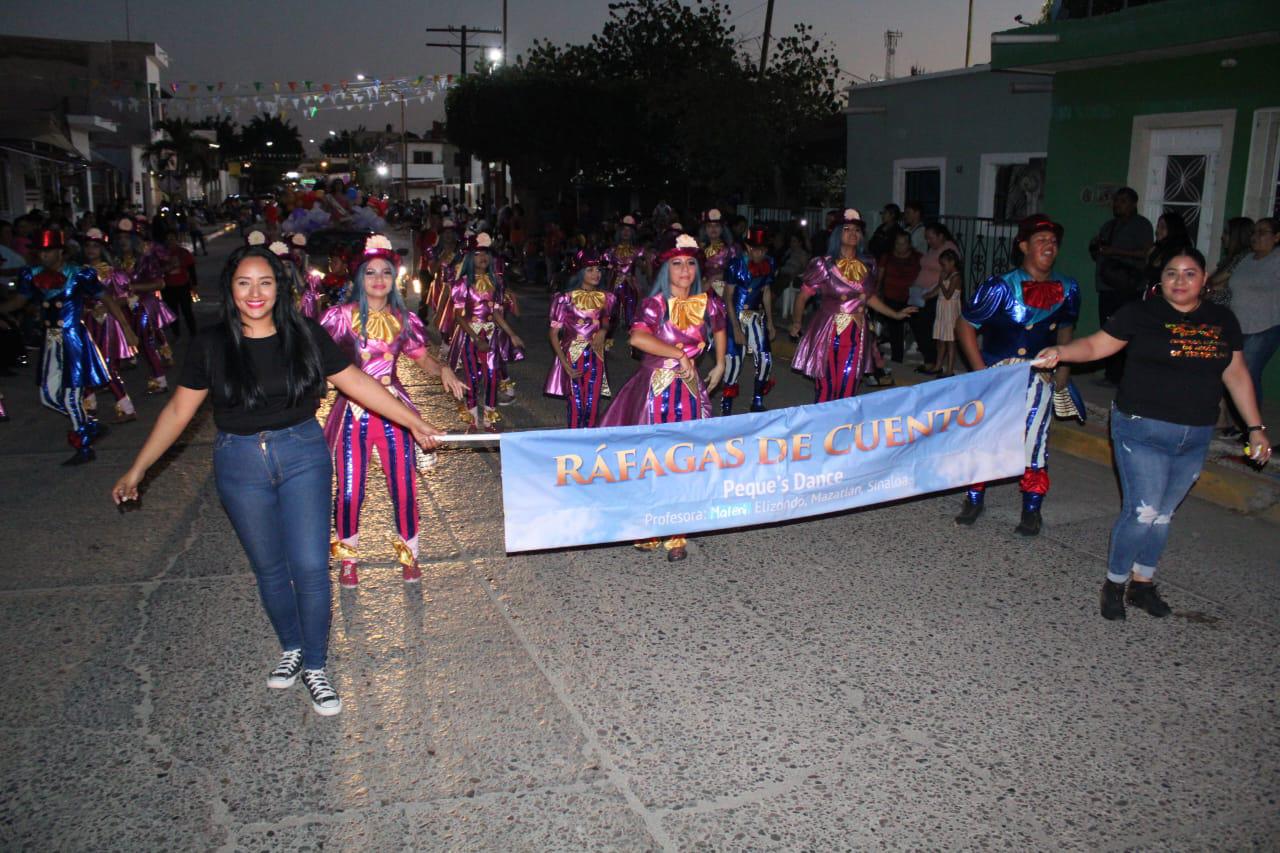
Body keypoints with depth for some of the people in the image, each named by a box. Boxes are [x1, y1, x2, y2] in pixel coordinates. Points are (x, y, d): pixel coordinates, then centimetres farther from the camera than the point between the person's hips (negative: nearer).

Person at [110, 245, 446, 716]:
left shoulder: (305, 335, -5)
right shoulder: (210, 345, -4)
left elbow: (358, 383, -2)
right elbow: (179, 410, 3)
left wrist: (416, 422, -3)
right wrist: (137, 469, 3)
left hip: (303, 456, -1)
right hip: (240, 465, 1)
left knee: (311, 567, -3)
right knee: (269, 568, 12)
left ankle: (315, 666, 14)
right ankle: (291, 648, 35)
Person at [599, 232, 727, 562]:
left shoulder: (707, 305, 5)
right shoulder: (655, 304, -9)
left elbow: (719, 329, 29)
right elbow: (637, 338, -28)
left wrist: (720, 366, 25)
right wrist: (679, 354, -23)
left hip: (690, 390, 3)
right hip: (654, 389, -3)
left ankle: (676, 535, 15)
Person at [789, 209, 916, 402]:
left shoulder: (867, 266, 8)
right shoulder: (824, 265, -6)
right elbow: (803, 296, -5)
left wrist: (896, 314, 22)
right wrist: (797, 322, -11)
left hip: (855, 335, 4)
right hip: (828, 334, -4)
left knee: (847, 391, 5)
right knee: (826, 390, -2)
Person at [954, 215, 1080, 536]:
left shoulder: (1067, 289, 1)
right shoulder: (1001, 287, -13)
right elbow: (965, 326, -9)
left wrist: (1063, 370, 8)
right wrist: (980, 371, -12)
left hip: (1039, 377, 3)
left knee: (1035, 441, 3)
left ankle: (1031, 510, 18)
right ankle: (974, 501, 22)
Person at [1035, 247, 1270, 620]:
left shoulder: (1222, 321, 7)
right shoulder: (1142, 314, -6)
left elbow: (1236, 374, 12)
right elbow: (1095, 345, -7)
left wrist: (1256, 427, 12)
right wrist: (1060, 351, -27)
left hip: (1195, 438, 4)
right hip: (1142, 431, -4)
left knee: (1163, 515, 13)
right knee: (1142, 512, -7)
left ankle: (1142, 582, 29)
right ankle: (1114, 583, 13)